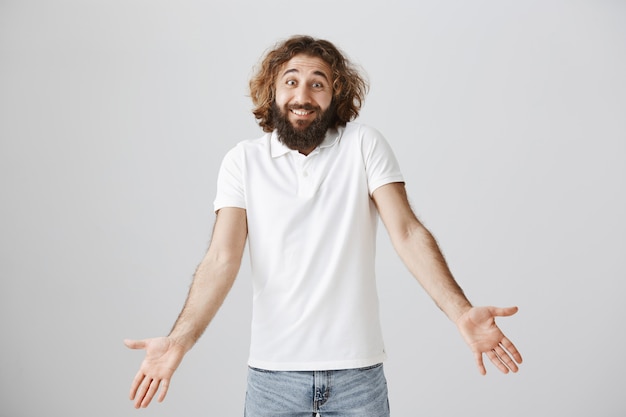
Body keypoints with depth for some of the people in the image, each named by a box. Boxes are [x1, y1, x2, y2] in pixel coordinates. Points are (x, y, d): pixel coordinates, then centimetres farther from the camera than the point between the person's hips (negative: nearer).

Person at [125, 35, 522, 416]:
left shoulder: (365, 146, -1)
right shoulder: (243, 161, 0)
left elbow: (407, 232, -9)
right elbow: (223, 258, -9)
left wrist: (462, 313, -23)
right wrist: (179, 340, -23)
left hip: (357, 367, 0)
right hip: (273, 371, 0)